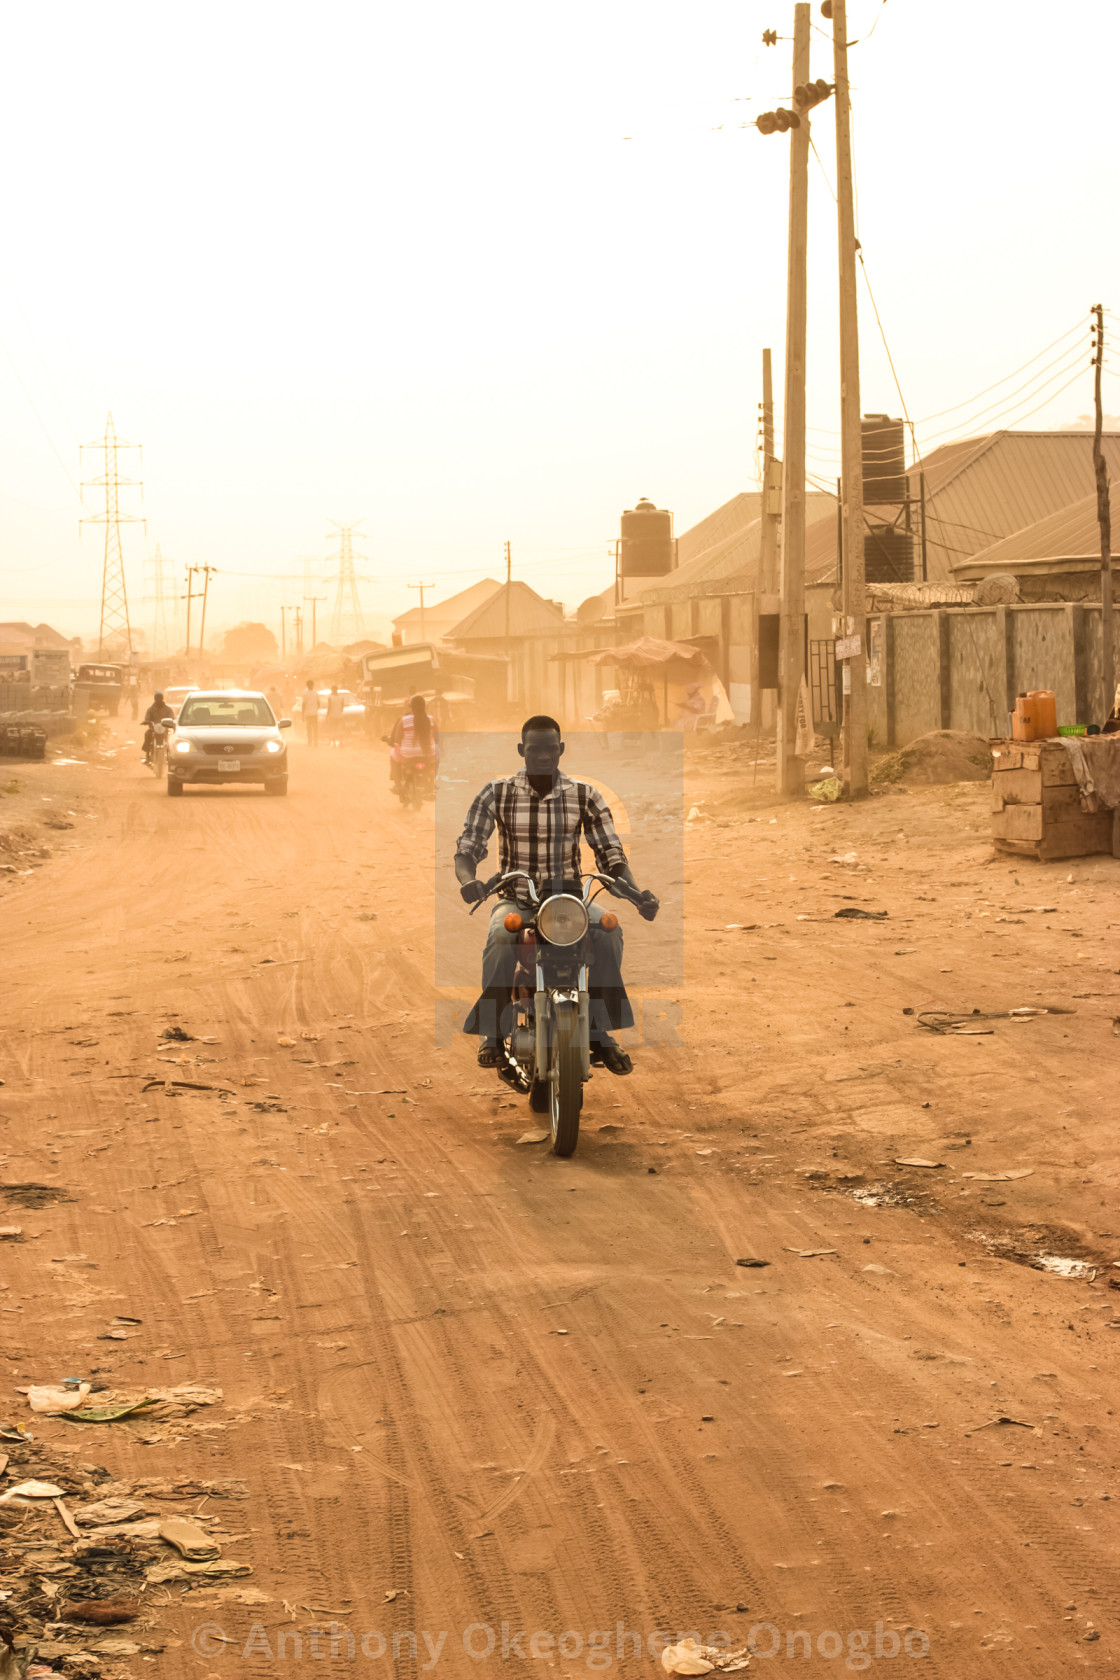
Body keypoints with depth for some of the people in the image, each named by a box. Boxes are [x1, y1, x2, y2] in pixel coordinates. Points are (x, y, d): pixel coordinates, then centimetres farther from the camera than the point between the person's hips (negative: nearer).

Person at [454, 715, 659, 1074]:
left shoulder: (585, 797, 1)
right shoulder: (497, 794, -1)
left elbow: (611, 855, 0)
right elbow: (466, 848, -6)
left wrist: (637, 893, -19)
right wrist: (468, 881, -29)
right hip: (515, 899, -1)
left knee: (609, 930, -31)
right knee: (500, 936, -36)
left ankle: (600, 1031, -20)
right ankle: (491, 1031, -21)